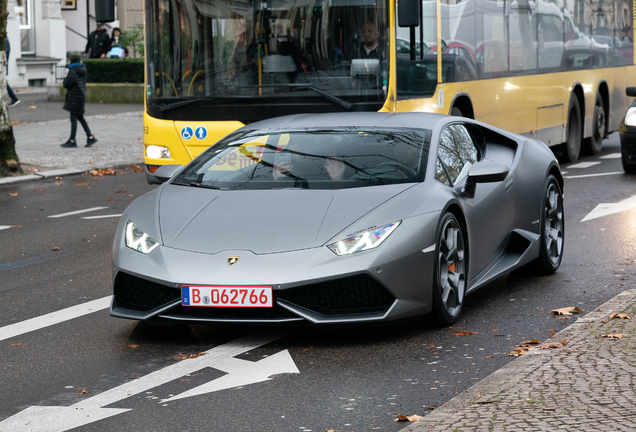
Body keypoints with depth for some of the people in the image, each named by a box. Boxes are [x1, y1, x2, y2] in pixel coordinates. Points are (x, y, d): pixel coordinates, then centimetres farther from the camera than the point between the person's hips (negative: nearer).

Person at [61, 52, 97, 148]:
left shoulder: (73, 71, -17)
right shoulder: (82, 69, 10)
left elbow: (66, 84, -19)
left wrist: (66, 77, 1)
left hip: (75, 98, -9)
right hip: (81, 96, 9)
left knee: (73, 118, -4)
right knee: (80, 118, 16)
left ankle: (72, 141, -1)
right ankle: (90, 137, 16)